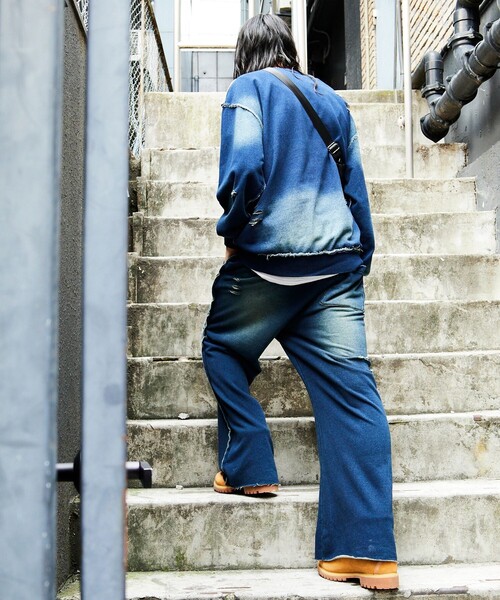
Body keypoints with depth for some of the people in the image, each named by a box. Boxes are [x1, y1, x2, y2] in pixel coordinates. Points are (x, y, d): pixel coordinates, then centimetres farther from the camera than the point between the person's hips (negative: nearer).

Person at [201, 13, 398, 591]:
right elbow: (355, 186, 19)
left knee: (223, 349, 22)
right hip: (337, 261, 5)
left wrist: (232, 229, -1)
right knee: (350, 387, -4)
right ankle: (369, 551, -4)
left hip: (268, 258, -5)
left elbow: (244, 164, -15)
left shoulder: (248, 89, 2)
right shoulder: (331, 99, 20)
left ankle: (249, 467, 17)